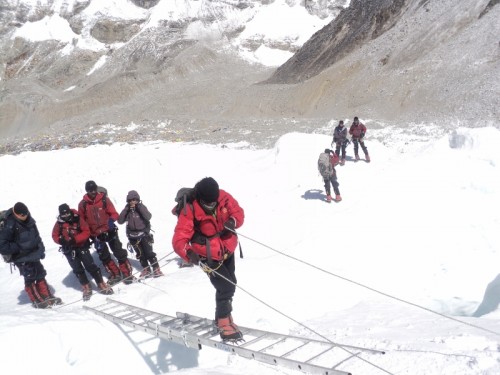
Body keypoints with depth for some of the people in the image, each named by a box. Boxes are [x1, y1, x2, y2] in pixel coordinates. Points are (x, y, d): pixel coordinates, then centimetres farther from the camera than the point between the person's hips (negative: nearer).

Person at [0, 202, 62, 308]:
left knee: (40, 275, 13)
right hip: (22, 258, -6)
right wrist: (18, 248, -20)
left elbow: (36, 235, 14)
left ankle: (47, 296, 26)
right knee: (30, 278, 2)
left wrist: (41, 249, 10)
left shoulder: (29, 220, 0)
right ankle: (37, 301, 16)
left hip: (34, 255, 7)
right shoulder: (10, 225, -22)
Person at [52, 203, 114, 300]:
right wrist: (61, 240, -17)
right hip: (69, 249, 2)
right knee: (78, 269, 4)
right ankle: (86, 287, 18)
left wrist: (75, 239, -22)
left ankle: (101, 284, 5)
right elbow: (55, 235, 5)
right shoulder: (59, 223, -6)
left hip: (81, 246, -2)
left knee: (90, 266, -5)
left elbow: (86, 232, -11)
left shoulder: (77, 219, -12)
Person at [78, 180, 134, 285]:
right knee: (104, 256, 9)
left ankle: (127, 273, 10)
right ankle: (115, 274, 21)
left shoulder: (104, 199, -7)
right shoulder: (83, 204, -3)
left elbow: (114, 213, -5)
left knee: (119, 252, 0)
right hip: (96, 234, 2)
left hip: (109, 231, -2)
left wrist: (112, 220, -27)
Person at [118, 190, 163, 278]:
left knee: (149, 252, -9)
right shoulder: (127, 210, 5)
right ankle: (146, 269, 16)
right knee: (140, 254, 5)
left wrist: (139, 207, -22)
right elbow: (120, 221, -7)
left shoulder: (142, 207, -3)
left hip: (144, 234, -3)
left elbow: (148, 217, -20)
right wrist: (126, 209, -14)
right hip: (133, 236, 3)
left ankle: (156, 269, -5)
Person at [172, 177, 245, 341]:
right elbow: (179, 239, -34)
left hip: (227, 249, 6)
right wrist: (188, 253, -54)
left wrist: (234, 221, -28)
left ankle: (223, 315, 46)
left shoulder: (224, 197, -18)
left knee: (230, 284, 21)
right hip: (208, 255, -6)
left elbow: (238, 212, -5)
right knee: (226, 286, -13)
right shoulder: (190, 210, -29)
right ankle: (223, 321, 13)